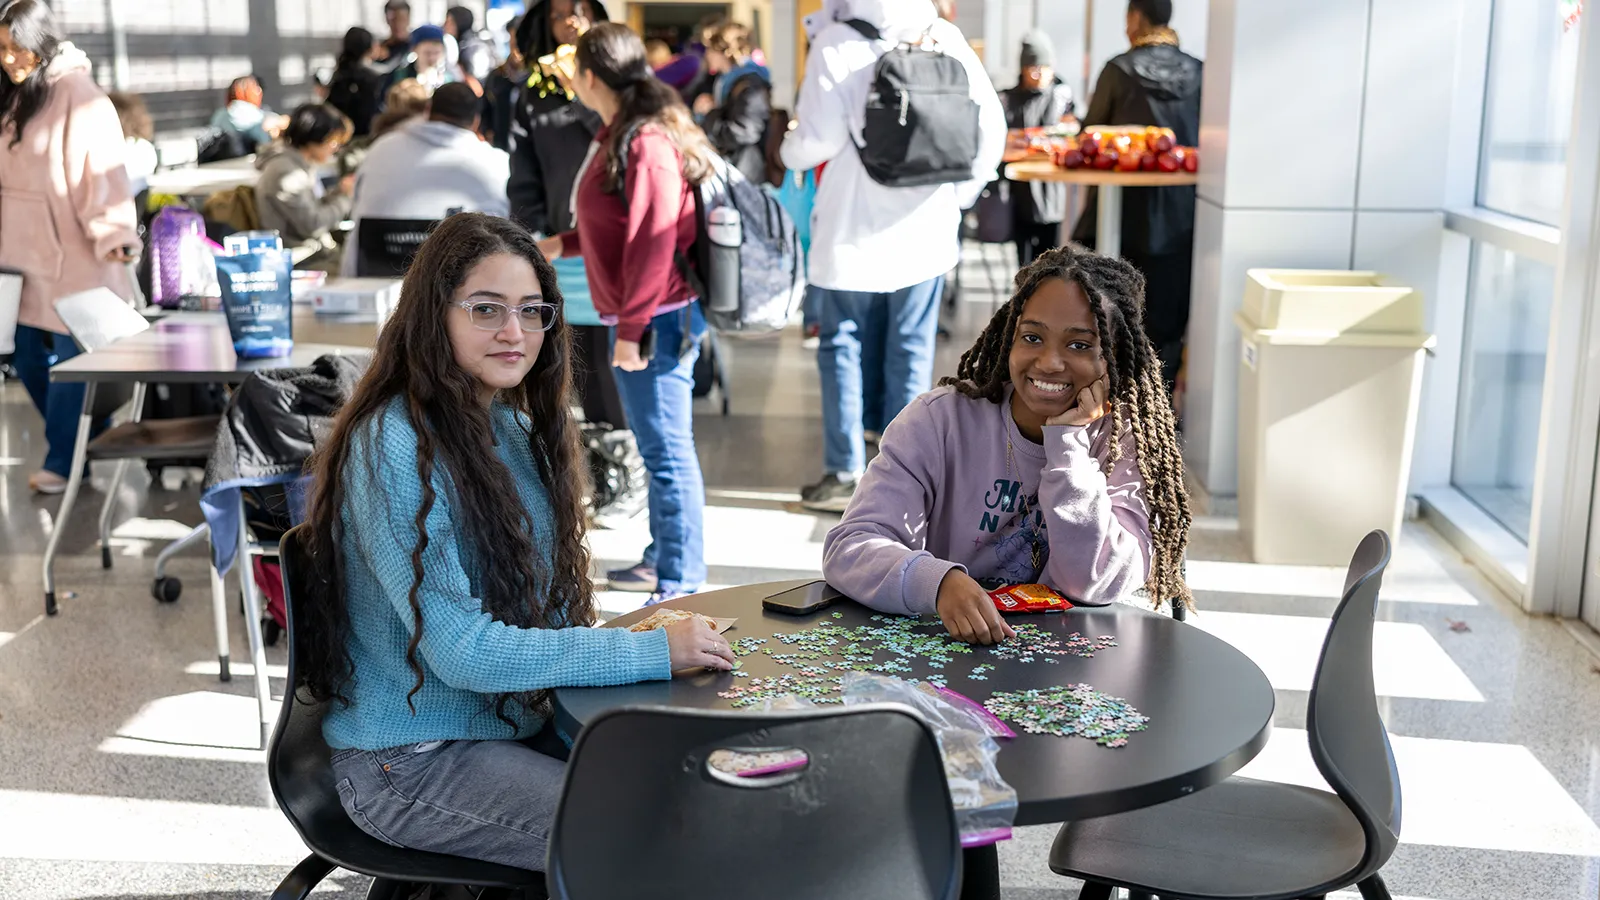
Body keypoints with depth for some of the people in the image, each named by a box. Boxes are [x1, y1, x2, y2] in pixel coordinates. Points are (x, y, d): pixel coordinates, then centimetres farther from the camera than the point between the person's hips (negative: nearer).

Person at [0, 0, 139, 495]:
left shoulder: (76, 94, -13)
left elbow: (100, 168, -20)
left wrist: (114, 234, -30)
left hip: (70, 252, -8)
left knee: (70, 357, 1)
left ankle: (64, 462, 12)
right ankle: (70, 441, 28)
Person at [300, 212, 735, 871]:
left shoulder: (514, 427, 8)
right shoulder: (393, 448, -19)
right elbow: (462, 652, -24)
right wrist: (655, 651, -24)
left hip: (518, 718, 8)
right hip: (410, 762, -8)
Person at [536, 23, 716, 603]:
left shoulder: (645, 144, -18)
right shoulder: (625, 134, 14)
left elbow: (653, 241, -23)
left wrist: (631, 329, -21)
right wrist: (565, 245, 27)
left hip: (656, 318, -11)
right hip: (648, 316, 11)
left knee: (666, 449, -5)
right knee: (660, 445, 20)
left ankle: (680, 586, 3)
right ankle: (662, 558, 33)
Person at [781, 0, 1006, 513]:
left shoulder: (837, 42, -11)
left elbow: (818, 138, -14)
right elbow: (991, 125, -2)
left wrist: (789, 152, 8)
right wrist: (960, 193, 10)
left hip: (854, 227, -3)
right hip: (926, 227, 3)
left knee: (843, 345, 9)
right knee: (911, 349, 10)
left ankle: (846, 475, 10)